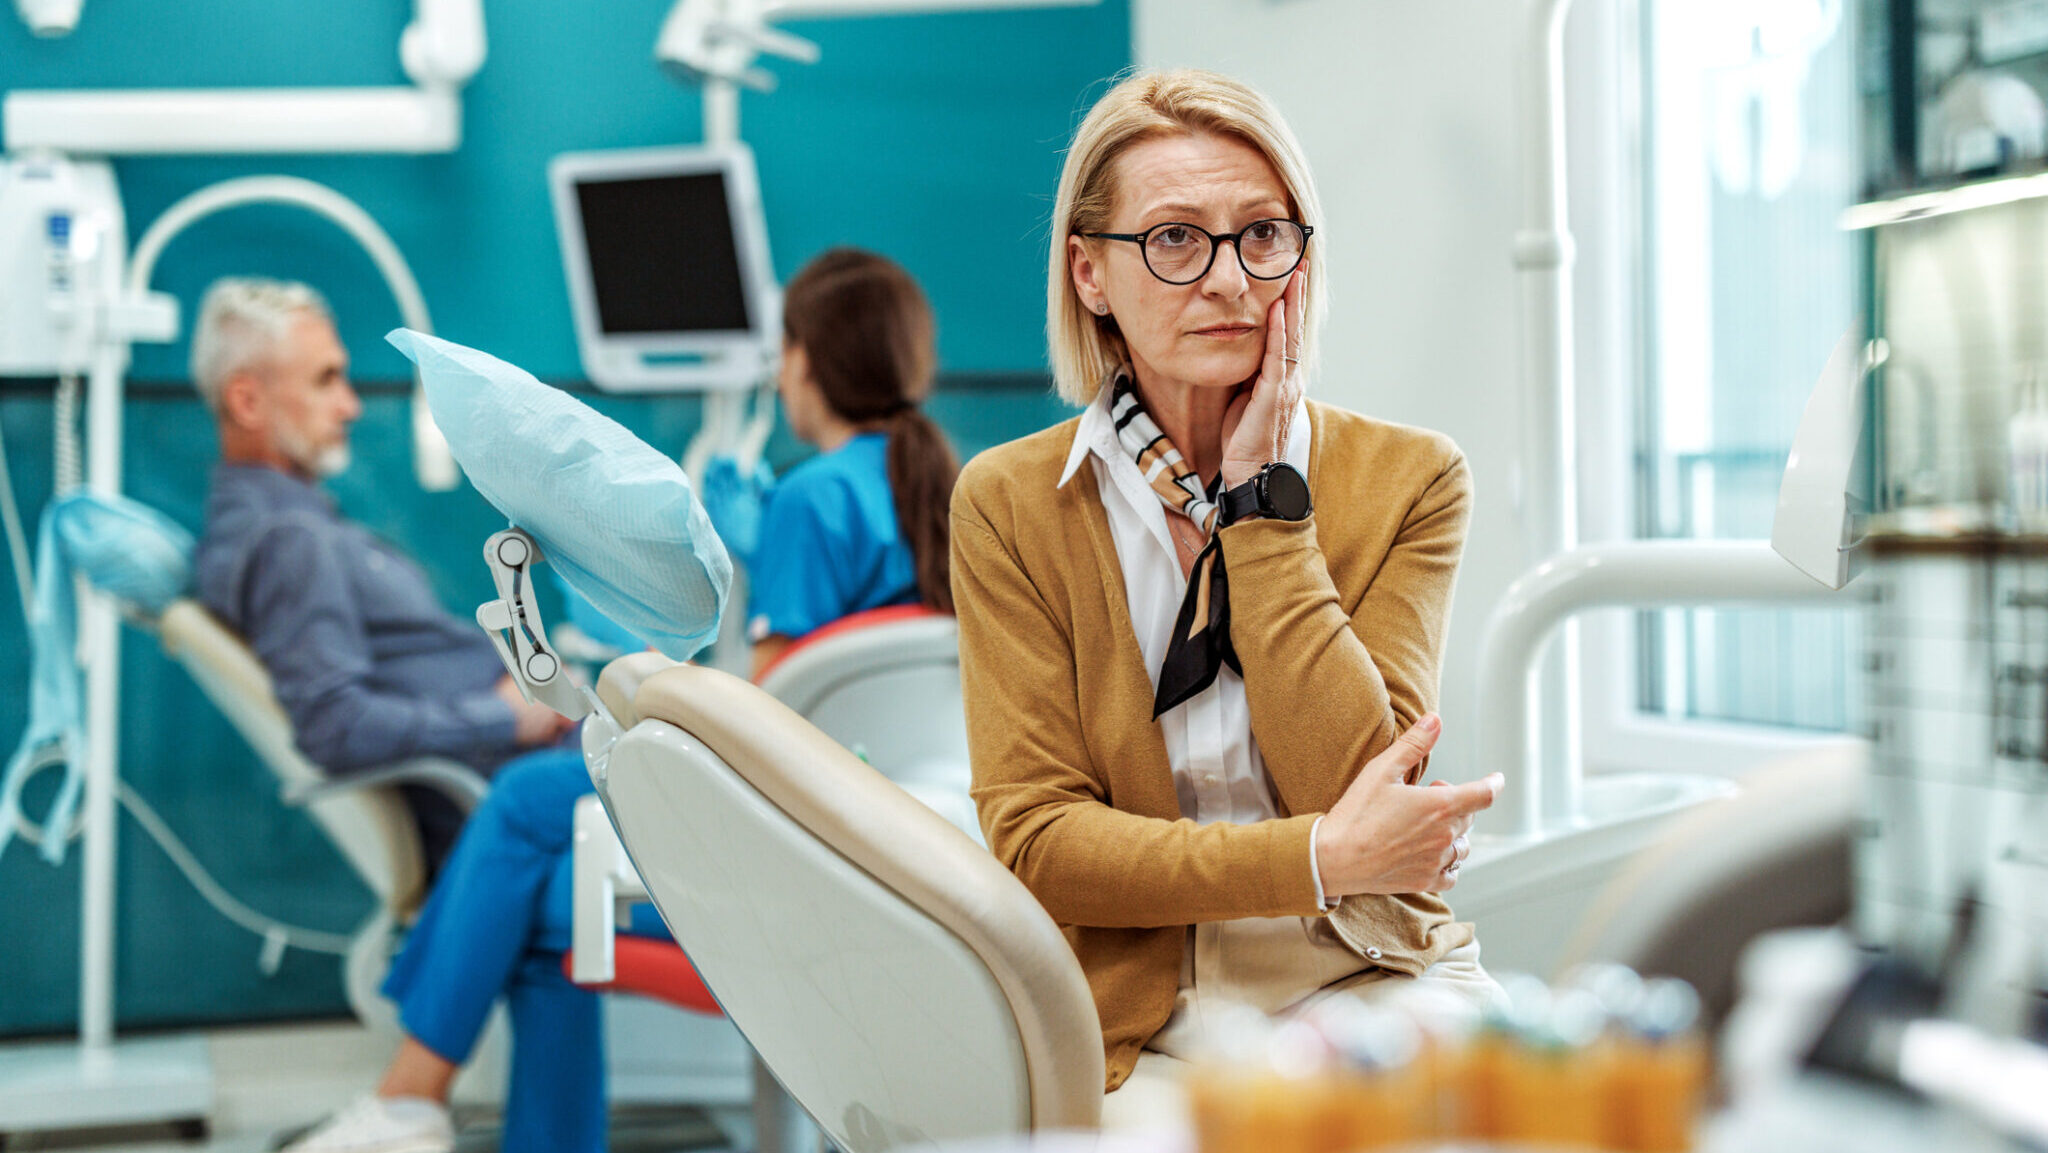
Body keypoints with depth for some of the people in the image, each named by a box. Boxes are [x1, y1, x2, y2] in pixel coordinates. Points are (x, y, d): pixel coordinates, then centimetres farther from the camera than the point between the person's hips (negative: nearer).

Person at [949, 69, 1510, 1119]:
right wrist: (1320, 860, -14)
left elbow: (1354, 785, -8)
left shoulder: (1409, 479, 4)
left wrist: (1265, 496, -7)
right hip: (1134, 1022, -1)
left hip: (1366, 985, 1)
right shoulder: (1007, 505, 3)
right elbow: (1035, 836, -4)